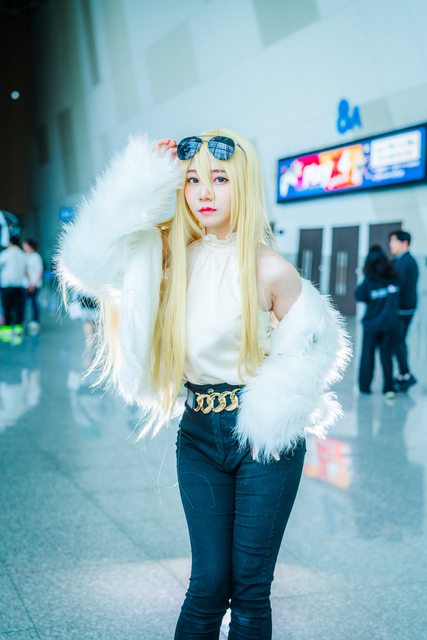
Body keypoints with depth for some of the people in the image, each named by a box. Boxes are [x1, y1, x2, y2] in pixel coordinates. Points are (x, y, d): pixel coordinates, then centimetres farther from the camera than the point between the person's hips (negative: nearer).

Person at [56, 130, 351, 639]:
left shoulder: (269, 269, -11)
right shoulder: (171, 254, 0)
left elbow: (310, 349, -2)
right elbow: (91, 263, -12)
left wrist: (275, 412, -14)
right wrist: (138, 182, -14)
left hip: (263, 438, -2)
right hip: (199, 434, 3)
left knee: (250, 586, 7)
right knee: (210, 581, 7)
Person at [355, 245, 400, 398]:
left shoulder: (369, 281, -13)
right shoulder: (394, 277, -6)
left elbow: (358, 296, -7)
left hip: (372, 323, -2)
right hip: (391, 324, 2)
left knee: (368, 354, 13)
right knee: (386, 355, 11)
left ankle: (365, 386, 19)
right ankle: (389, 388, 5)